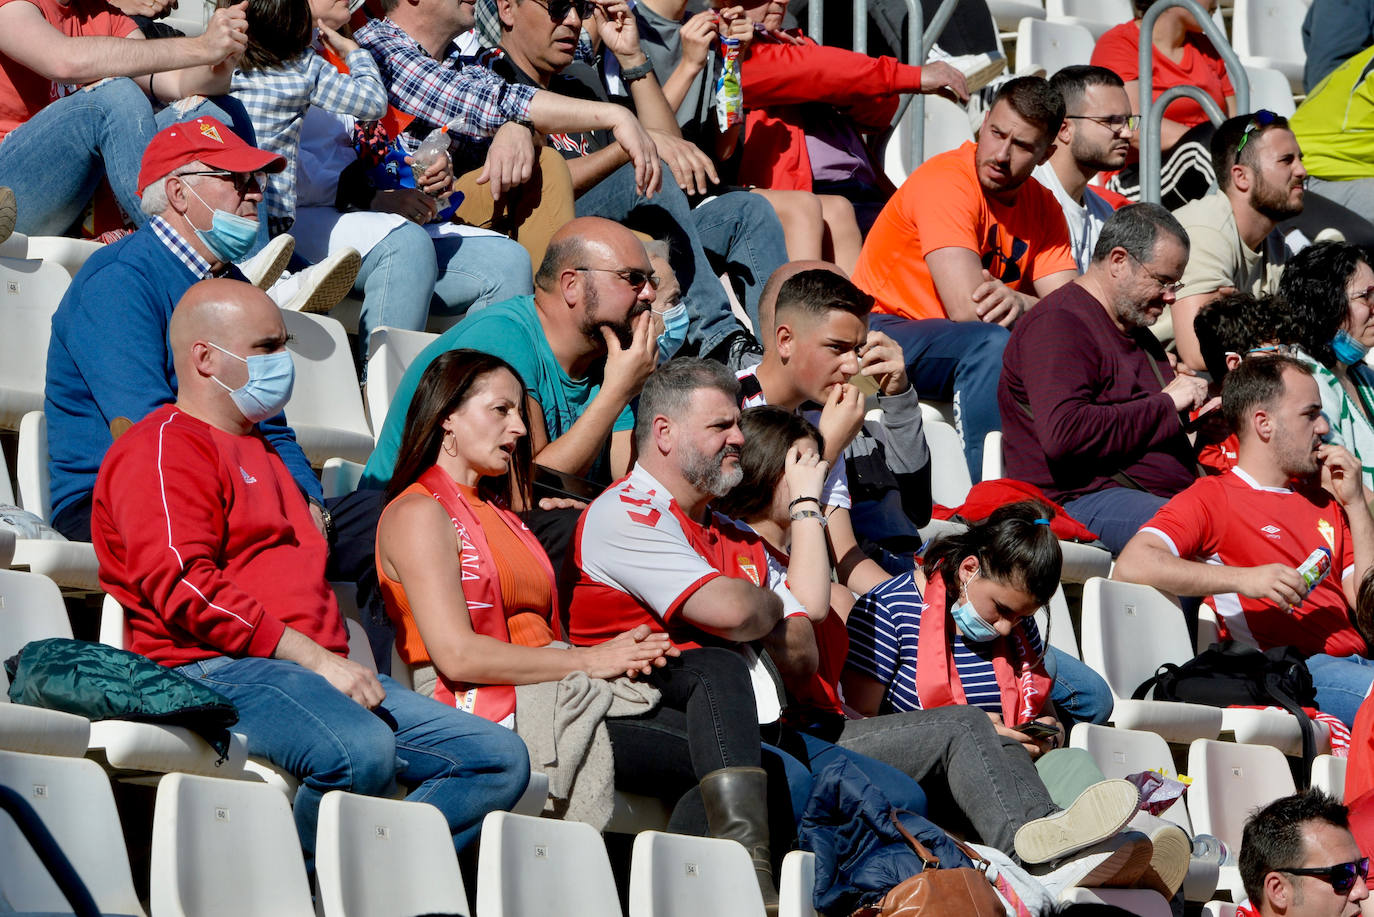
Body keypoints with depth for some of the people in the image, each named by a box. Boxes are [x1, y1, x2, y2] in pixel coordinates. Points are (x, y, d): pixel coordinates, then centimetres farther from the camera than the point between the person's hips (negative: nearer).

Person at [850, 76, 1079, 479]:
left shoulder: (1042, 207, 5)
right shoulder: (946, 181, -18)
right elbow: (967, 309, -27)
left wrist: (1021, 304, -28)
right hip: (883, 333, -7)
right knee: (990, 342, -34)